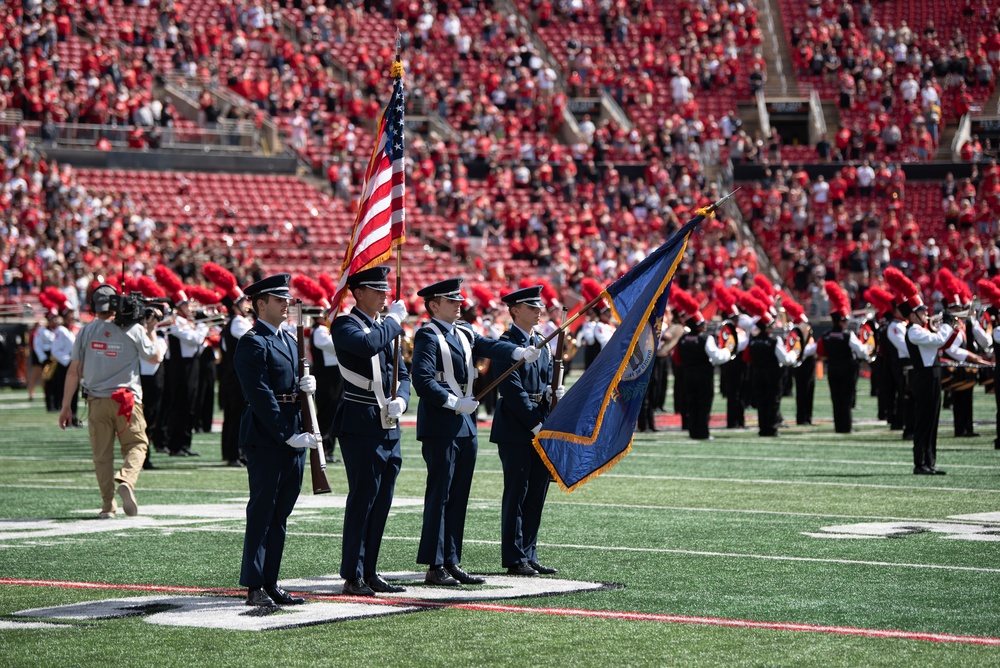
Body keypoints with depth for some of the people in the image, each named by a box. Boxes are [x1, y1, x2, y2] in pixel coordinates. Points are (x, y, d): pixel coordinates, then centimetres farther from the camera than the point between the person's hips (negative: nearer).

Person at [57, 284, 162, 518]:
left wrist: (66, 405, 7)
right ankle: (126, 480, -18)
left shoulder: (86, 332, 1)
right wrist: (151, 330, 21)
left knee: (102, 453, 9)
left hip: (97, 401, 2)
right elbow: (155, 357, 9)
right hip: (127, 398, -2)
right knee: (136, 444, 10)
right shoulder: (133, 329, -4)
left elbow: (74, 371, 2)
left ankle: (108, 505, 5)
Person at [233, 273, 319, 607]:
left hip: (293, 438, 9)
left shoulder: (287, 340, 18)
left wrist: (306, 385, 1)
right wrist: (288, 436, -19)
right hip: (265, 439, -9)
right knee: (262, 512, -5)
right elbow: (260, 395, -17)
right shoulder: (252, 343, -10)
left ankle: (270, 582, 15)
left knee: (280, 514, 10)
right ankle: (254, 587, -1)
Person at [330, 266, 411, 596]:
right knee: (362, 499, -7)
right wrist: (394, 320, -14)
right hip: (361, 426, -8)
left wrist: (400, 400, -3)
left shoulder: (386, 328, 18)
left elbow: (402, 374, 17)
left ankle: (369, 572, 15)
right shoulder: (345, 326, -6)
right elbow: (368, 345, -29)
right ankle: (353, 577, -3)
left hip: (389, 427, 8)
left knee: (381, 501, 9)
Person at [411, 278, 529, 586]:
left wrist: (520, 352, -18)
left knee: (458, 496, 10)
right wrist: (455, 403, -20)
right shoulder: (428, 336, -9)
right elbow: (422, 380, -18)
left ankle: (452, 563, 15)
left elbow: (490, 347, 0)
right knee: (439, 495, -6)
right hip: (440, 427, -8)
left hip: (466, 427, 8)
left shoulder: (464, 333, 15)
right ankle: (434, 566, -4)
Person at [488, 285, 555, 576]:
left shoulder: (542, 345, 17)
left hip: (540, 428, 8)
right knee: (516, 494, -4)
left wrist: (553, 392, -5)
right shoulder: (506, 344, -9)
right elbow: (513, 391, -15)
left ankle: (529, 555, 15)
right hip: (516, 429, -8)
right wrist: (535, 424, -18)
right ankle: (514, 559, 1)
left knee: (537, 494, 9)